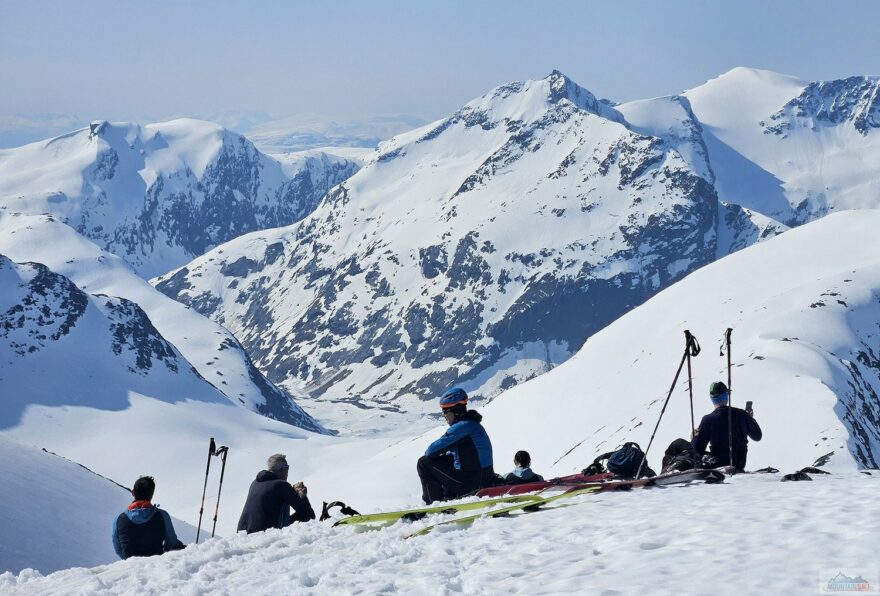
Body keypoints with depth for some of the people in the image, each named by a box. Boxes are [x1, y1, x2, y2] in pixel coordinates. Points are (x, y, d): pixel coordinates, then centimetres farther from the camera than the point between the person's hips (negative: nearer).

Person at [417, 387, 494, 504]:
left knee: (424, 463, -6)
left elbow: (432, 451, -19)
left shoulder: (462, 427, -19)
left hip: (472, 483, -10)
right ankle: (450, 498, 25)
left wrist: (427, 454, 2)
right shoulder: (472, 424, 12)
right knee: (444, 459, 31)